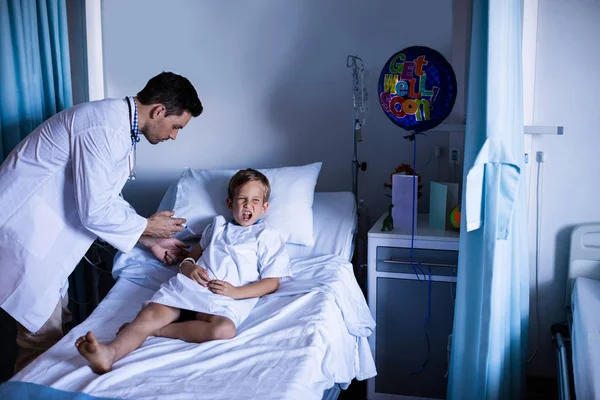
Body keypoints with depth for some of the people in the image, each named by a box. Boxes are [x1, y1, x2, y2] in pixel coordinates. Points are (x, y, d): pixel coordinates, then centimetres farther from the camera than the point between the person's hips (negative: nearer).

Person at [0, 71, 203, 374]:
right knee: (43, 337, -2)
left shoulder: (121, 124, 7)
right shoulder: (104, 129, -26)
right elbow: (95, 213, -25)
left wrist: (150, 241, 10)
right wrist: (148, 226, -9)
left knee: (58, 322, 17)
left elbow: (109, 200, 14)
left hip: (46, 230, 10)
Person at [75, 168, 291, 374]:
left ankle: (154, 329, -29)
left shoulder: (268, 237, 15)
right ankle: (111, 352, -45)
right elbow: (191, 255, 30)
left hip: (226, 297, -3)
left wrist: (235, 292, -8)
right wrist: (188, 267, 3)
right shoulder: (218, 225, 29)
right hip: (189, 284, 4)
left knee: (224, 329, -37)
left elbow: (272, 282, 6)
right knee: (152, 312, -26)